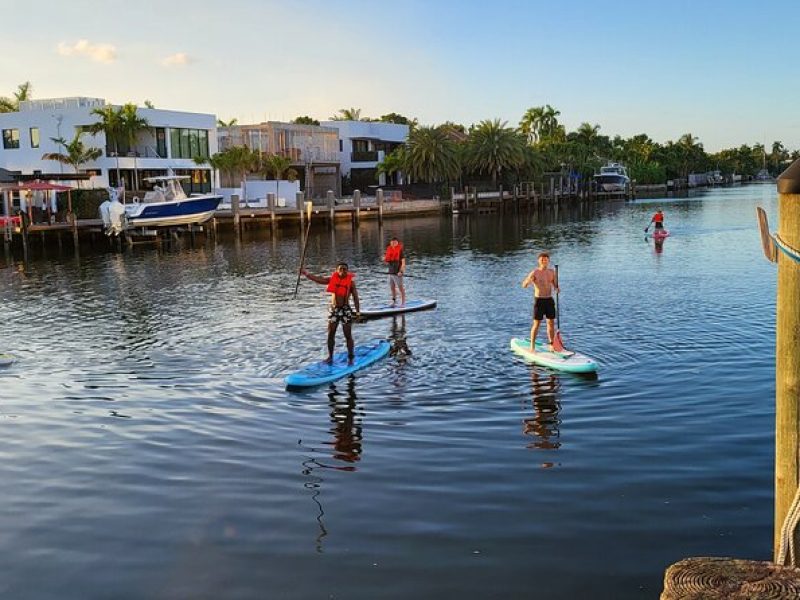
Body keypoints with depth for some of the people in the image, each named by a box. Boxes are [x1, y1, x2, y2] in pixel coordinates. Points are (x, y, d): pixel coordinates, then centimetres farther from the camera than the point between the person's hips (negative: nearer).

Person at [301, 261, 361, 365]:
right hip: (334, 309, 2)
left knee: (348, 335, 3)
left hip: (346, 310, -2)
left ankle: (350, 358, 13)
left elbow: (355, 298, -1)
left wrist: (358, 311, -5)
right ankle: (330, 357, 18)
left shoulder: (350, 282, -4)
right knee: (330, 334, 6)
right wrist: (306, 274, -22)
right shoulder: (332, 279, 0)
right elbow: (318, 279, -10)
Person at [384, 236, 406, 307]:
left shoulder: (400, 251, -10)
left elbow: (403, 262, -13)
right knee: (392, 288, 15)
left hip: (397, 273, -7)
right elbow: (388, 262, 17)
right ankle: (394, 301, 28)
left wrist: (401, 271, -22)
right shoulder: (389, 251, 10)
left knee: (400, 288, -2)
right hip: (391, 272, 7)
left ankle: (403, 303, 5)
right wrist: (384, 260, -5)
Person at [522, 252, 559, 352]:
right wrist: (528, 281, -39)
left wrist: (557, 288, -10)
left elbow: (555, 285, 13)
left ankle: (551, 345, 19)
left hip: (549, 300, 5)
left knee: (551, 323, 8)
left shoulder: (552, 272, 6)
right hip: (539, 300, -5)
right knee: (536, 324, -3)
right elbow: (524, 285, -17)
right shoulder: (535, 273, -10)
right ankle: (532, 346, 5)